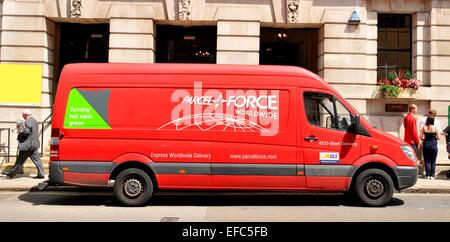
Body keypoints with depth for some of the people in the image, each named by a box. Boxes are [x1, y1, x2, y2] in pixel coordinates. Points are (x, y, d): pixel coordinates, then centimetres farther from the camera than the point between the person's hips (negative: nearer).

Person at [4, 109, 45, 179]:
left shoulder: (28, 122, -16)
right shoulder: (34, 121, 15)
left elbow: (26, 132, -24)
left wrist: (19, 131, -7)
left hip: (27, 145, -9)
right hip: (34, 144, 9)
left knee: (20, 160, 1)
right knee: (36, 159, 6)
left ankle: (12, 174, 12)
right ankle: (41, 174, 3)